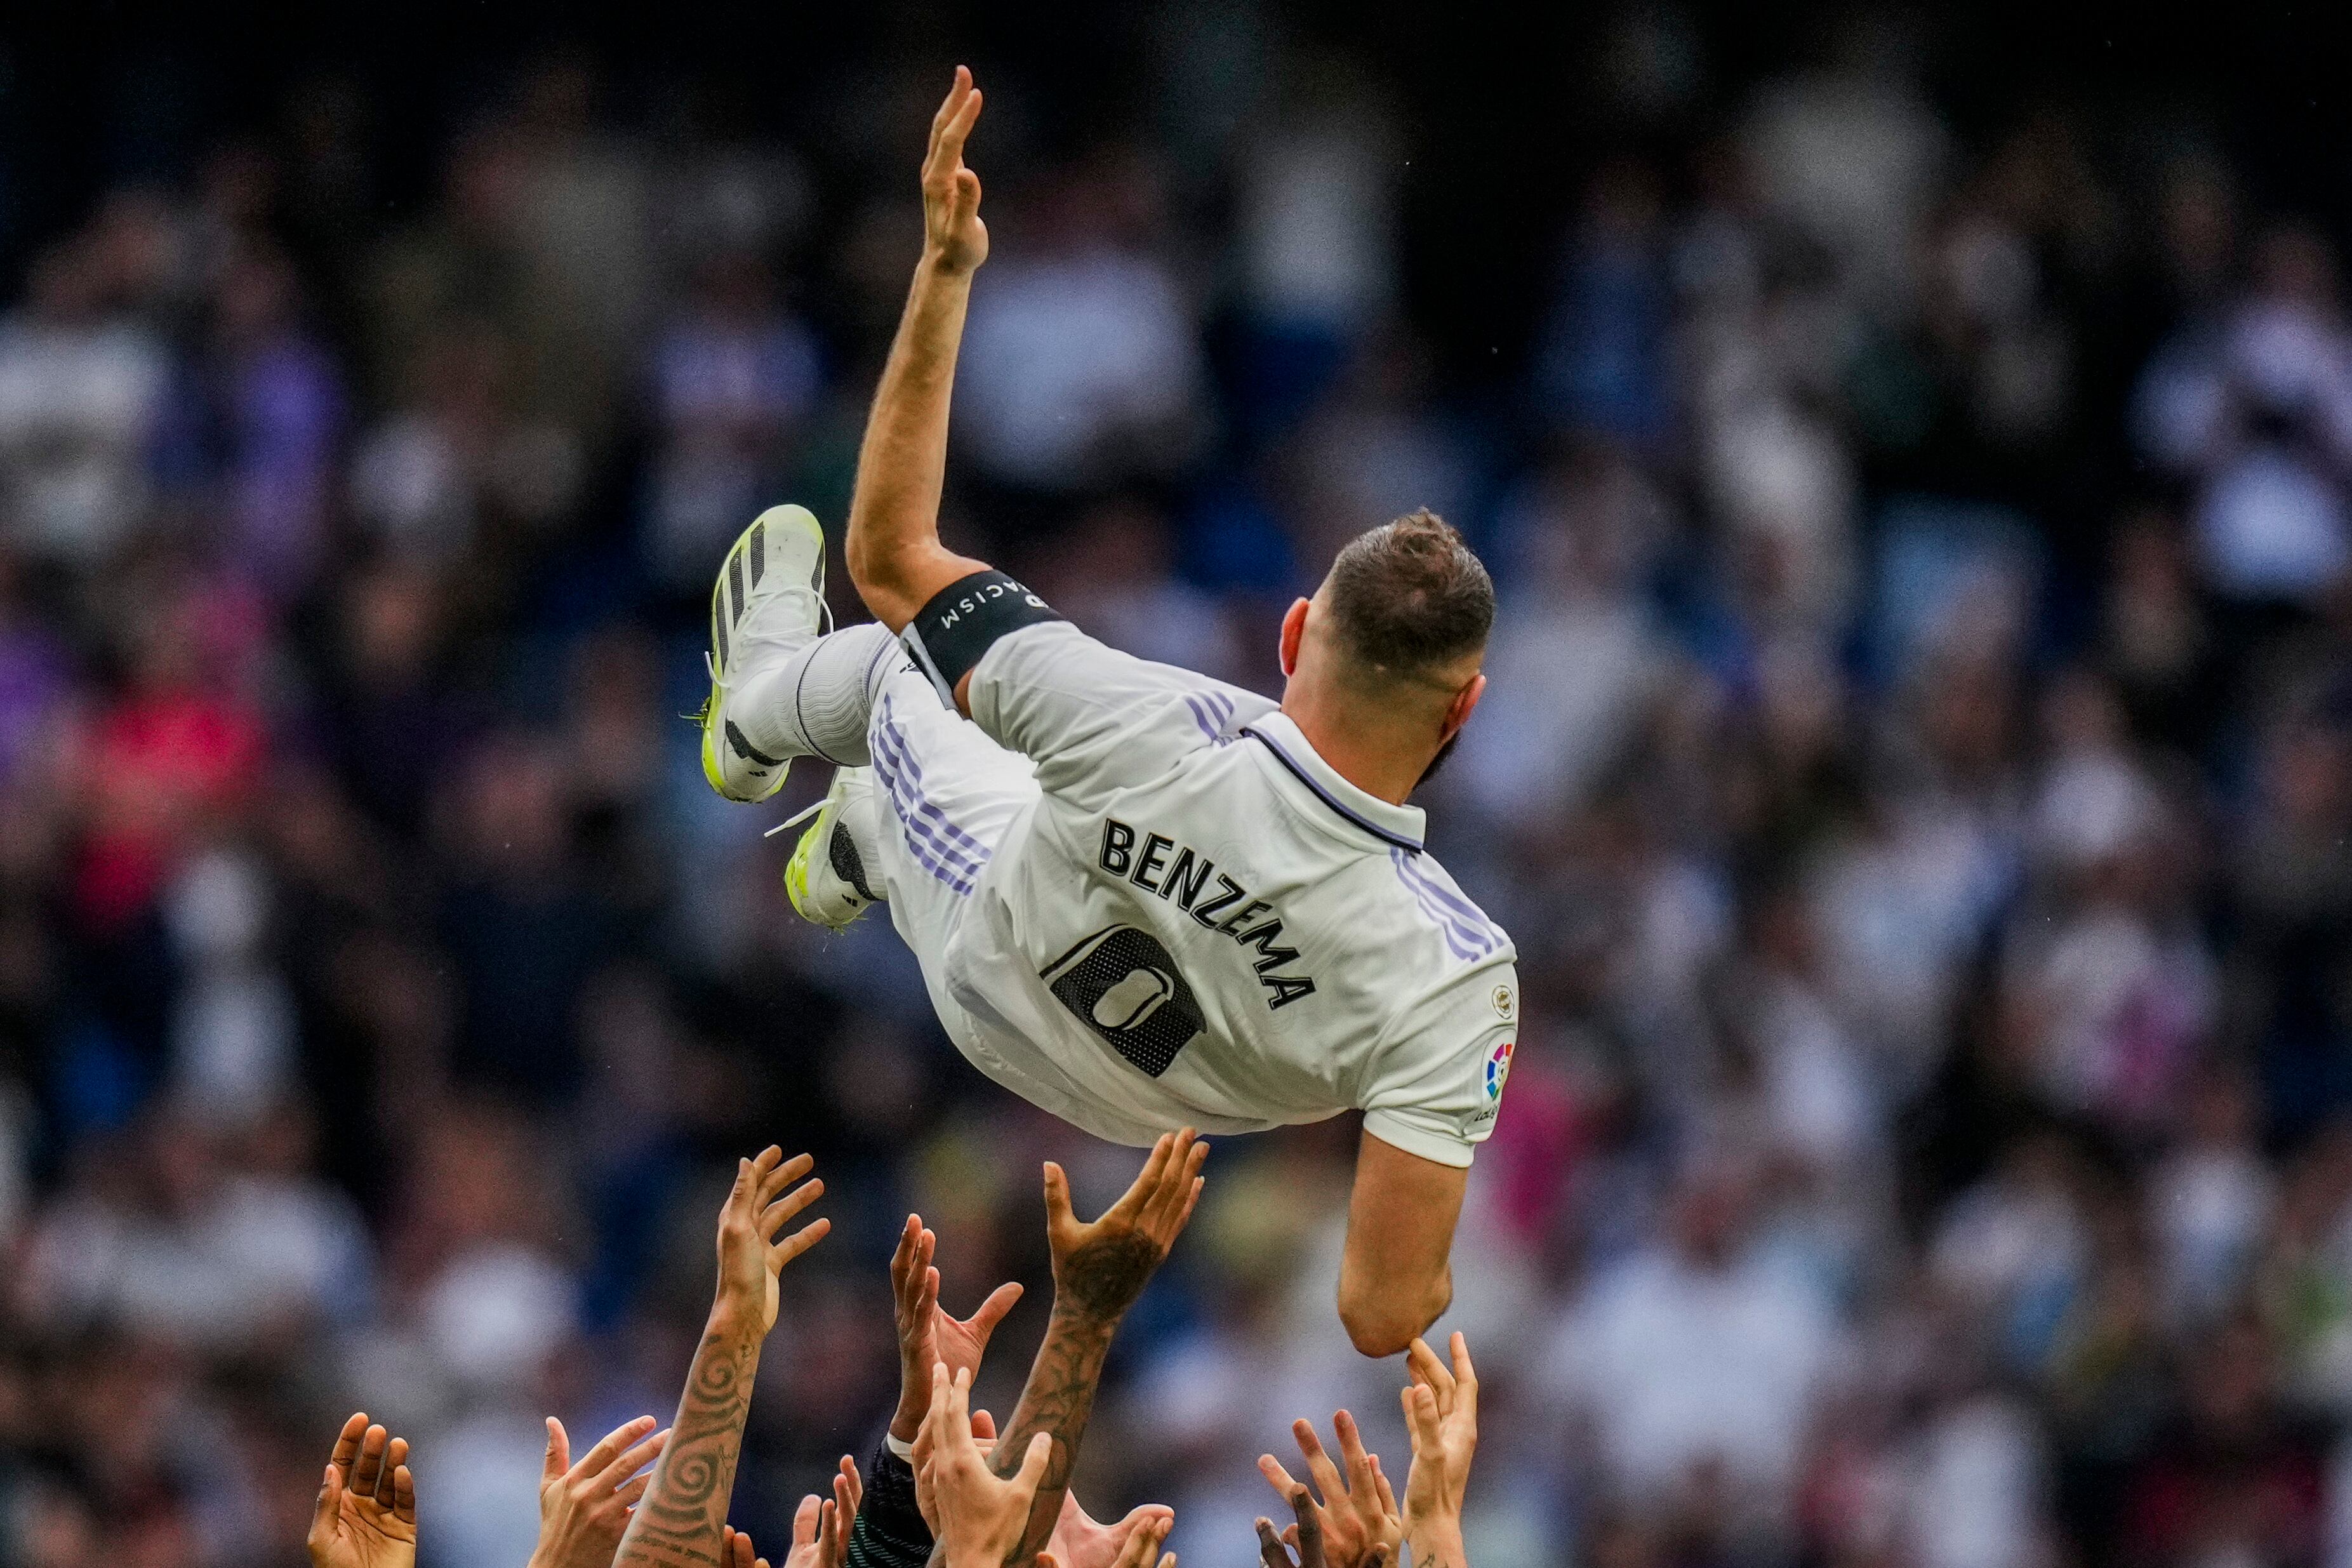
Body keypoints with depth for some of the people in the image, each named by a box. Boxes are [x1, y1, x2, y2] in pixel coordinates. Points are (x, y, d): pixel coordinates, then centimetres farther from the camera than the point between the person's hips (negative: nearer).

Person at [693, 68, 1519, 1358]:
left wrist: (942, 274, -22)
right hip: (1163, 1116, 2)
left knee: (910, 641, 24)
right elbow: (1386, 1312, -41)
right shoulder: (1452, 973, -45)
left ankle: (759, 700, 61)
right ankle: (855, 844, 62)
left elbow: (891, 556, -26)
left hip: (990, 985, -2)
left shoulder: (1144, 728, -44)